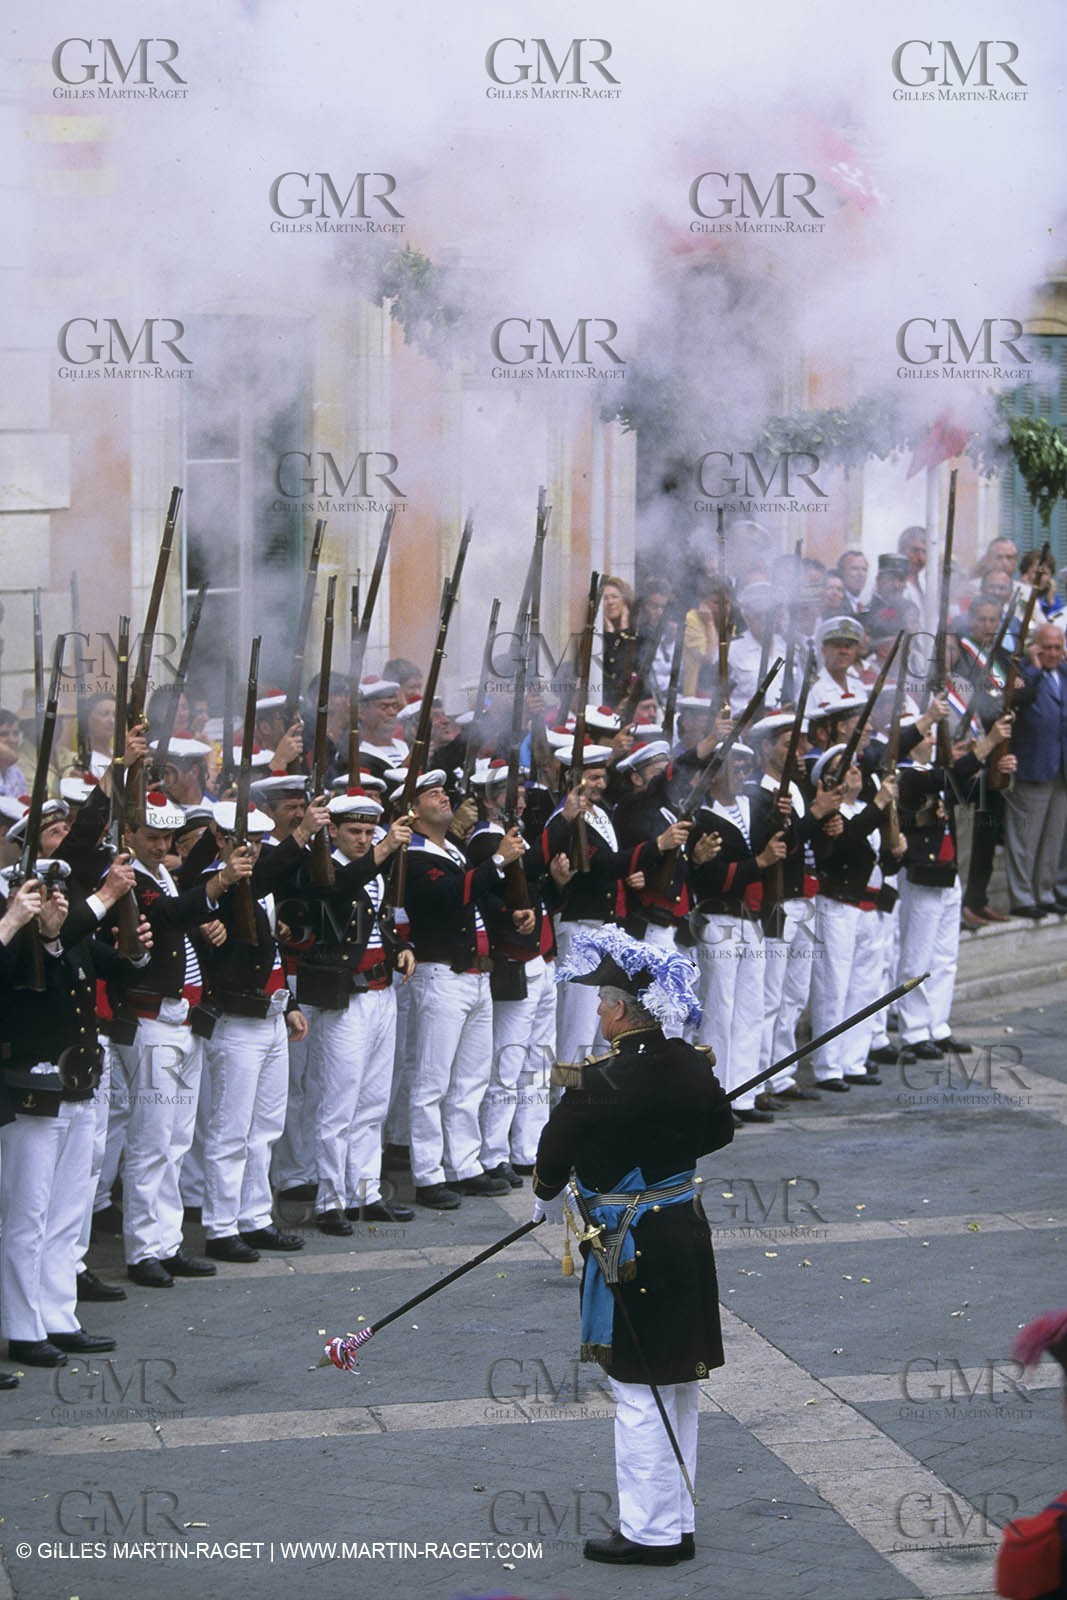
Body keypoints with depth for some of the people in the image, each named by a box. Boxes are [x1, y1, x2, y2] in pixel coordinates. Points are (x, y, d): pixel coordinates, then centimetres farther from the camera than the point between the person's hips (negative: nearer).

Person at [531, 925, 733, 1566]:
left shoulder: (601, 1085, -22)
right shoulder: (694, 1066, -1)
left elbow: (557, 1149, -8)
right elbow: (720, 1130, 16)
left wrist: (545, 1195, 13)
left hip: (631, 1248, -7)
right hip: (687, 1235, 7)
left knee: (640, 1397, 2)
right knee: (679, 1387, 16)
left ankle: (651, 1532, 9)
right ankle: (678, 1524, 25)